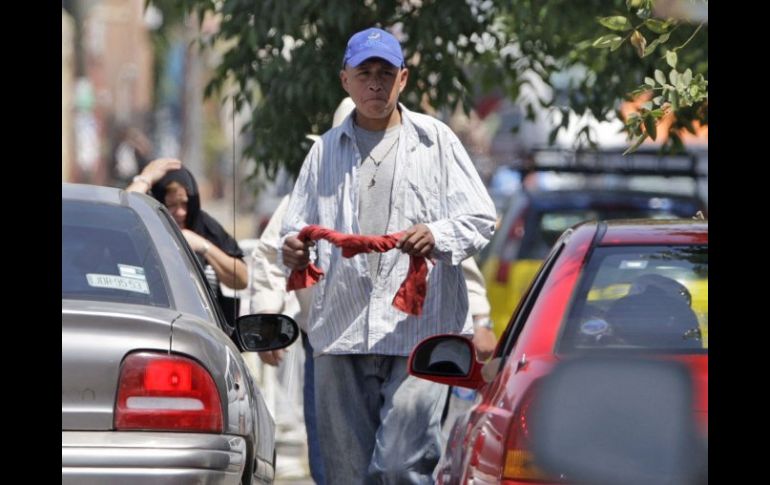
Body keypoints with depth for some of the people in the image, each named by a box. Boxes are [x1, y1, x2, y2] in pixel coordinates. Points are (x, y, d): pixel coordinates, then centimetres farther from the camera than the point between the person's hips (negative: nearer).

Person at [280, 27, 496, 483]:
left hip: (420, 330, -3)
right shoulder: (326, 150, 18)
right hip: (340, 332, 3)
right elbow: (298, 226, 18)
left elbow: (481, 219, 5)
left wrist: (438, 237, -17)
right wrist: (295, 250, -6)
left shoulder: (435, 139, 10)